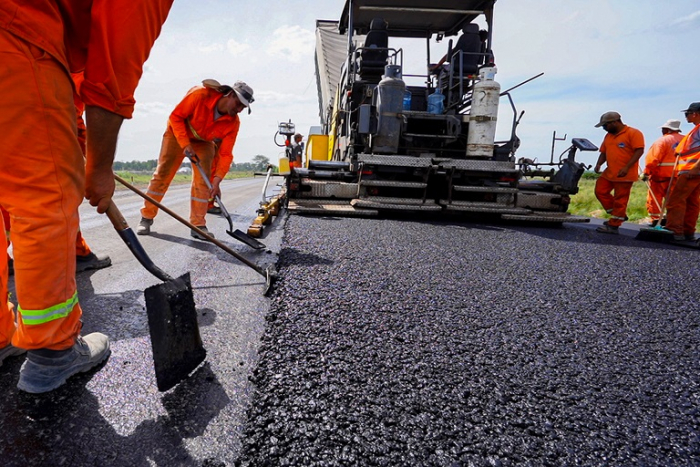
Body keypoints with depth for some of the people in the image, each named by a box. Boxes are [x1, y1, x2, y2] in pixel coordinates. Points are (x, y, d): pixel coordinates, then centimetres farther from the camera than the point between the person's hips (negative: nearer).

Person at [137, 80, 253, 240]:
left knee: (202, 181, -9)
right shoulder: (200, 94, -32)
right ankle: (146, 218, 7)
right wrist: (185, 145, -29)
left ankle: (198, 225, -2)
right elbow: (175, 117, -22)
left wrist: (216, 181, -31)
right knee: (162, 174, -4)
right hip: (178, 133, -2)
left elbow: (225, 154, -22)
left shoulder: (233, 122, -22)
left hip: (203, 142, 3)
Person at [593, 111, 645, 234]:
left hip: (625, 175, -8)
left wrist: (627, 167, -25)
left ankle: (613, 225, 6)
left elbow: (639, 150, -15)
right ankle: (619, 215, 23)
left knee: (620, 200, -1)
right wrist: (599, 164, -1)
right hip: (609, 173, 8)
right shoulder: (608, 136, 15)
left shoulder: (633, 133, -9)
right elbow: (604, 152, 18)